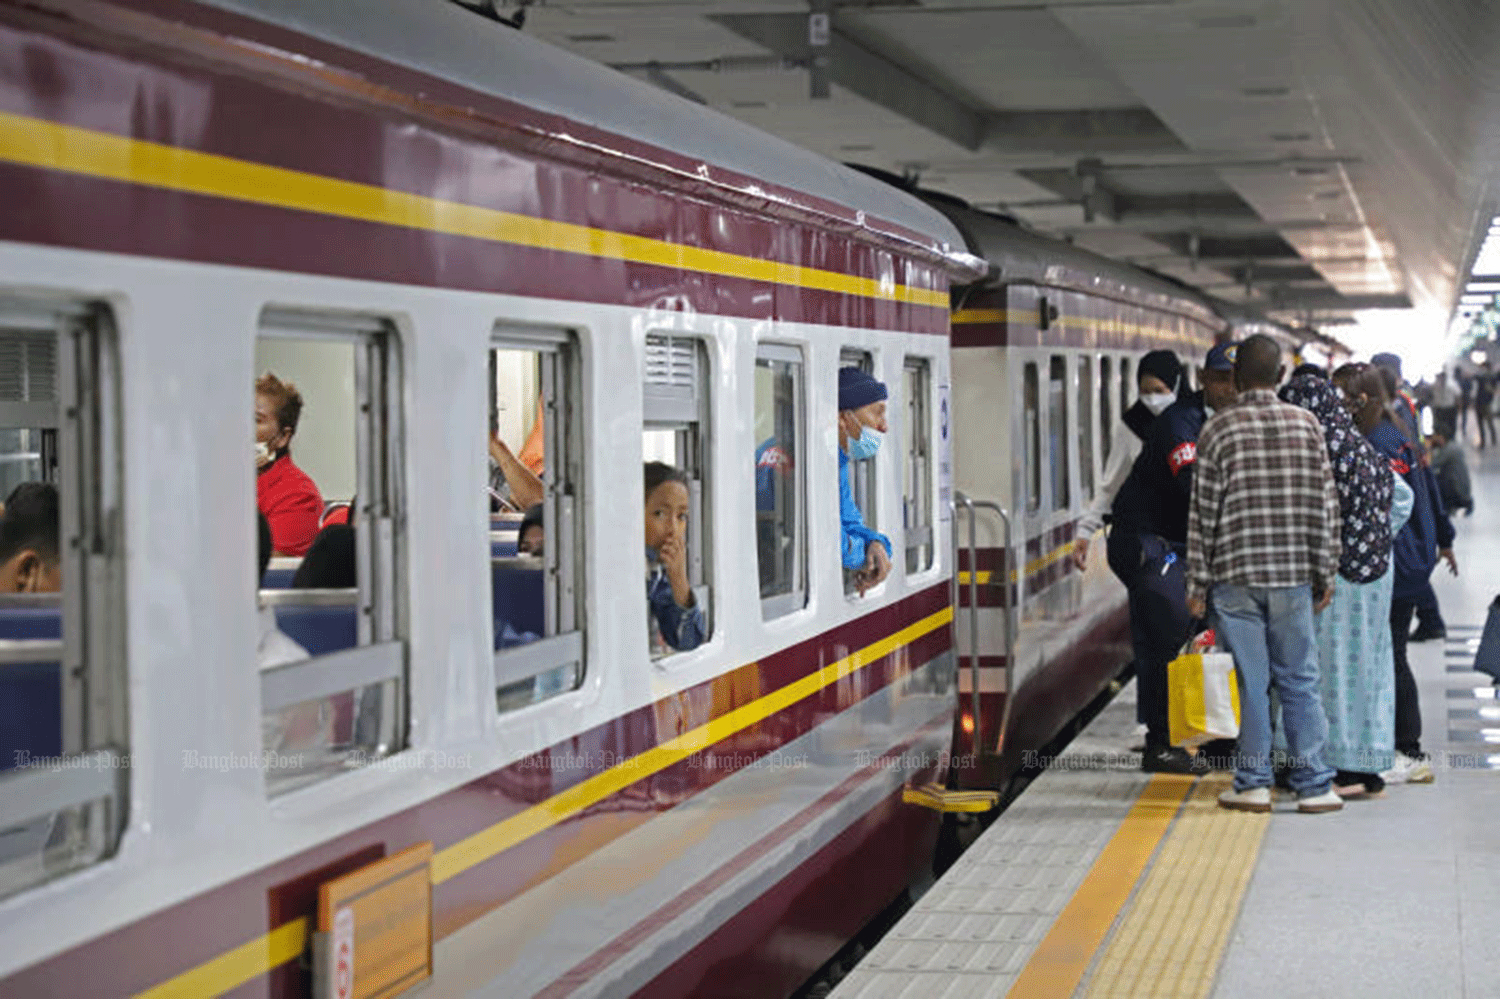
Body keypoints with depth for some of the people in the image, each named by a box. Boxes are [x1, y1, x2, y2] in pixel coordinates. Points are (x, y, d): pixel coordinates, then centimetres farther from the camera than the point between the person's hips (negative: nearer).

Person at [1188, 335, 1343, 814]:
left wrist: (1197, 582, 3)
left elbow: (1204, 512, -4)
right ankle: (1313, 785, 7)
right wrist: (1325, 573, 11)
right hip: (1293, 575, 1)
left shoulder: (1218, 429, -4)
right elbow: (1325, 504, 3)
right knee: (1299, 680, 7)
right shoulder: (1306, 424, 2)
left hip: (1235, 575, -1)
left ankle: (1253, 783, 9)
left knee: (1251, 680, 5)